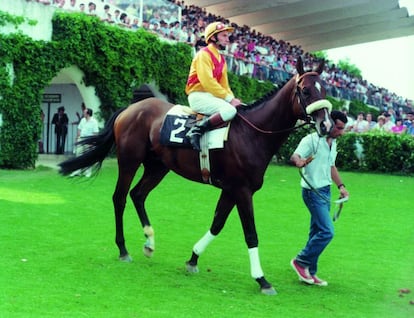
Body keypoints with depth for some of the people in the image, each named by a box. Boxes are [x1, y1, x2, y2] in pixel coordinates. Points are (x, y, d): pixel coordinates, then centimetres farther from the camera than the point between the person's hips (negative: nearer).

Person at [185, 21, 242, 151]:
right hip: (198, 95, -9)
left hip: (212, 96, 9)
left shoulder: (222, 60, 19)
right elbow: (207, 81, -19)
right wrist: (229, 98, -20)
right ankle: (196, 130, -25)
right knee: (229, 110, -31)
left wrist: (232, 99, -2)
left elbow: (224, 84, 18)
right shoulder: (204, 54, -8)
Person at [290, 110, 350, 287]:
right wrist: (299, 161, -50)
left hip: (325, 191, 9)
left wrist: (341, 186, 19)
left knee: (317, 233, 10)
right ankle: (300, 262, 0)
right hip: (313, 191, -9)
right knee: (327, 231, -14)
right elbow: (294, 156, -27)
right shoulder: (312, 140, -13)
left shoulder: (333, 143, 14)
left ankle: (310, 272, 17)